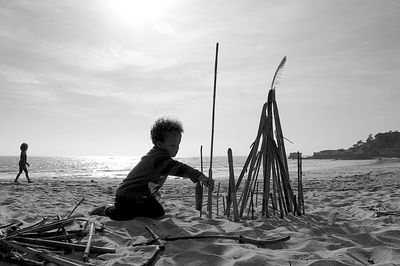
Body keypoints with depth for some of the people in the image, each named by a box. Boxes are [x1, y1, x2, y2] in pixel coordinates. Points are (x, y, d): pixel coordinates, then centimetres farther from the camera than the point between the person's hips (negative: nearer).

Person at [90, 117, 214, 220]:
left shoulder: (157, 154, 0)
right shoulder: (159, 158, -32)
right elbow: (178, 168, -48)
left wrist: (153, 189, 25)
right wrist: (201, 177, -57)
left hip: (143, 197, 9)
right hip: (127, 196, -9)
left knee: (158, 214, 5)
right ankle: (106, 210, 15)